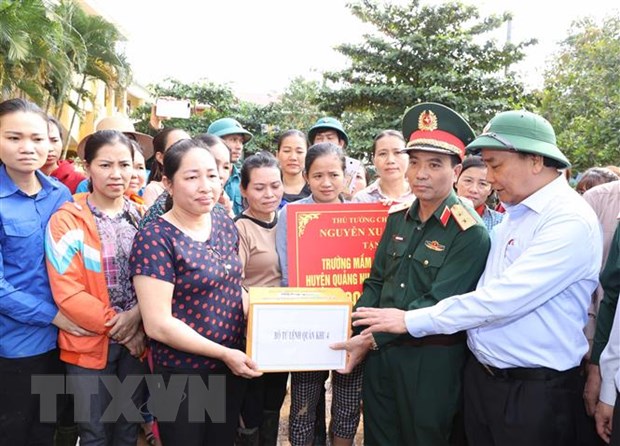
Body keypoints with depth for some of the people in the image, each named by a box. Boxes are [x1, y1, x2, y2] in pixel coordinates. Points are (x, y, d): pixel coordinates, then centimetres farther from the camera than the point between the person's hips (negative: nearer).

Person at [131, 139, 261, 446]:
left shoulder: (225, 223, 2)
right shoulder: (155, 238, -17)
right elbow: (157, 324, -20)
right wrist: (224, 353, -19)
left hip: (234, 367, 6)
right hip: (182, 374, -6)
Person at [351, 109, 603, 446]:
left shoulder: (570, 221, -18)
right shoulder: (513, 214, 8)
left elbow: (501, 299, -25)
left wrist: (411, 321, -19)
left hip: (535, 392, -7)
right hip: (480, 377, 7)